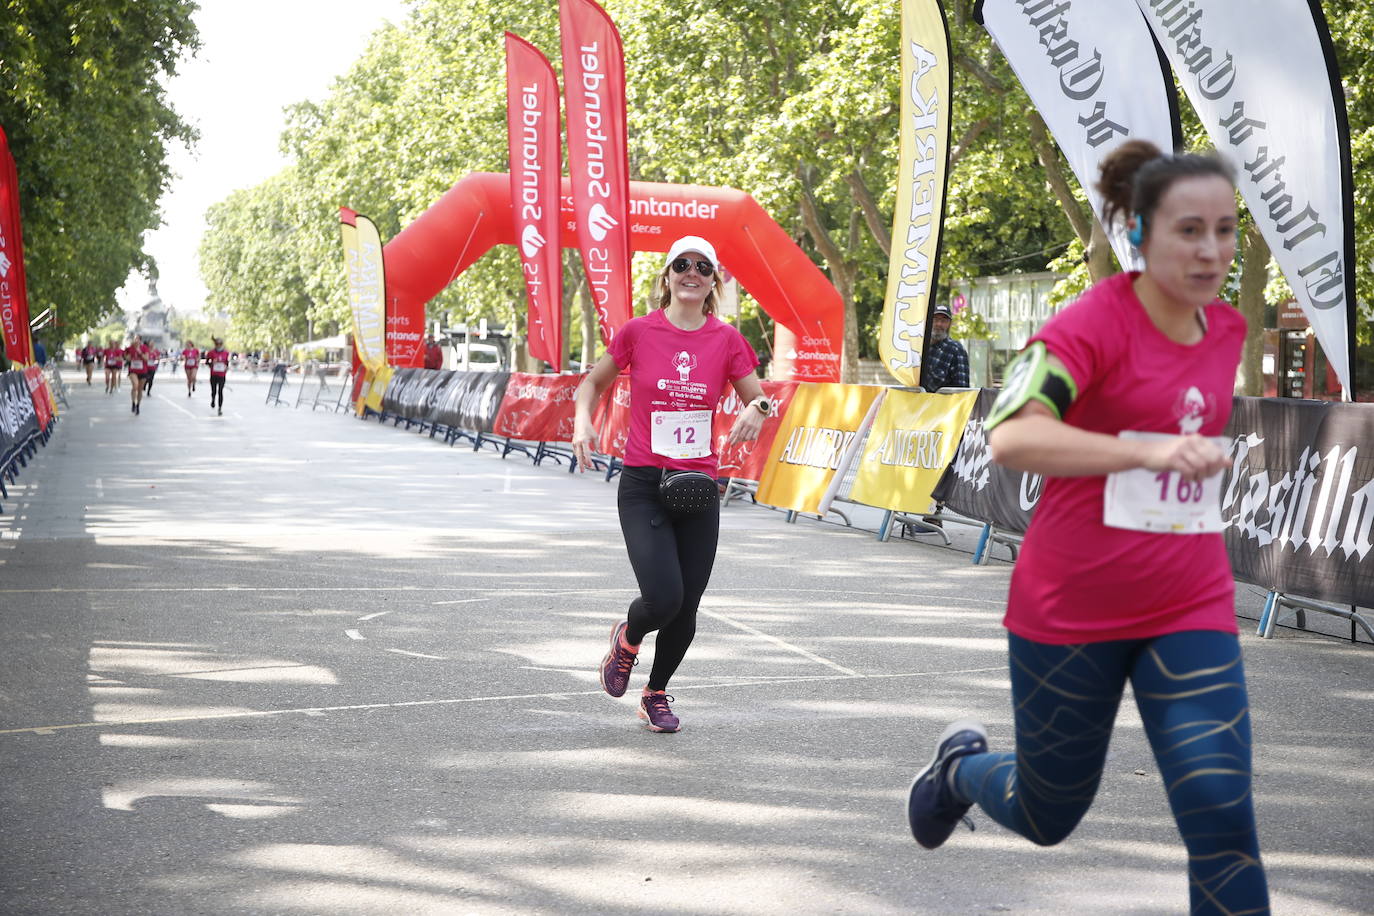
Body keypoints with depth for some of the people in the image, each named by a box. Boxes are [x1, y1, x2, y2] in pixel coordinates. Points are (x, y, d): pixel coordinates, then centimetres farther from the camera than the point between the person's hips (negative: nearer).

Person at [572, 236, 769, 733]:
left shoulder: (727, 339, 2)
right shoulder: (639, 331, -2)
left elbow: (758, 400, 9)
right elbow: (594, 382, 12)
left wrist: (757, 411, -15)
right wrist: (582, 420, -8)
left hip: (698, 486, 3)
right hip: (643, 485, -2)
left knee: (686, 609, 6)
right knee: (663, 599, -18)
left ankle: (656, 694, 33)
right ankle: (627, 638, 20)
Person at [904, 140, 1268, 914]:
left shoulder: (1228, 329, 4)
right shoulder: (1094, 322, -16)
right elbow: (1010, 437, -34)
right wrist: (1151, 452, -43)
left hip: (1190, 611, 4)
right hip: (1069, 612, -4)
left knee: (1221, 815, -11)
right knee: (1046, 818, 14)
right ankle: (962, 763, 49)